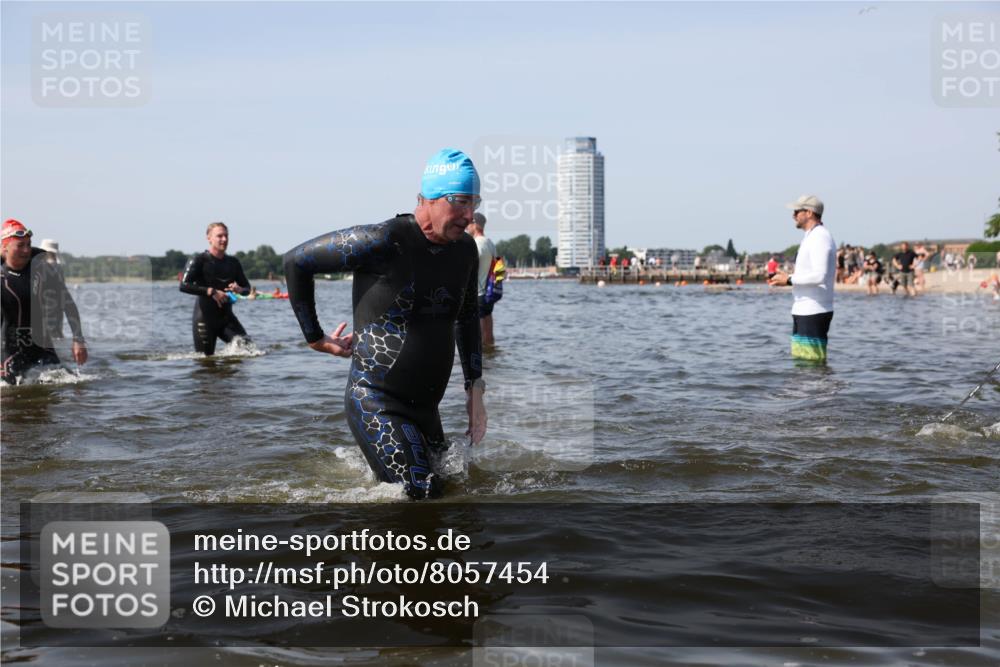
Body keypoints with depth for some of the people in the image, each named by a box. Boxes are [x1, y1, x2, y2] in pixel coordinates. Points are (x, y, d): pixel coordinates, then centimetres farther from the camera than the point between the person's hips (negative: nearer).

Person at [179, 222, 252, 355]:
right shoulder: (199, 260, -6)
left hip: (226, 317, 4)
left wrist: (239, 289, -10)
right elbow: (184, 285, -17)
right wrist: (211, 291, -25)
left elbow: (247, 288, 15)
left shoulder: (233, 263, 9)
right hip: (204, 318, -4)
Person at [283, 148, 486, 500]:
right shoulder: (384, 241, -19)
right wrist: (314, 338, -4)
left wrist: (475, 387, 15)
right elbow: (296, 261, -10)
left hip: (426, 406, 8)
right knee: (422, 496, -17)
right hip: (376, 403, -8)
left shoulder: (465, 249, 4)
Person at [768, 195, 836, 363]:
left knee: (812, 363, -9)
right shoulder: (811, 237, 19)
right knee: (799, 359, 13)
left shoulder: (820, 238, -14)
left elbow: (820, 276, -24)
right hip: (804, 311, 11)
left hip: (814, 313, -11)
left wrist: (789, 279, -16)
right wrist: (787, 279, 12)